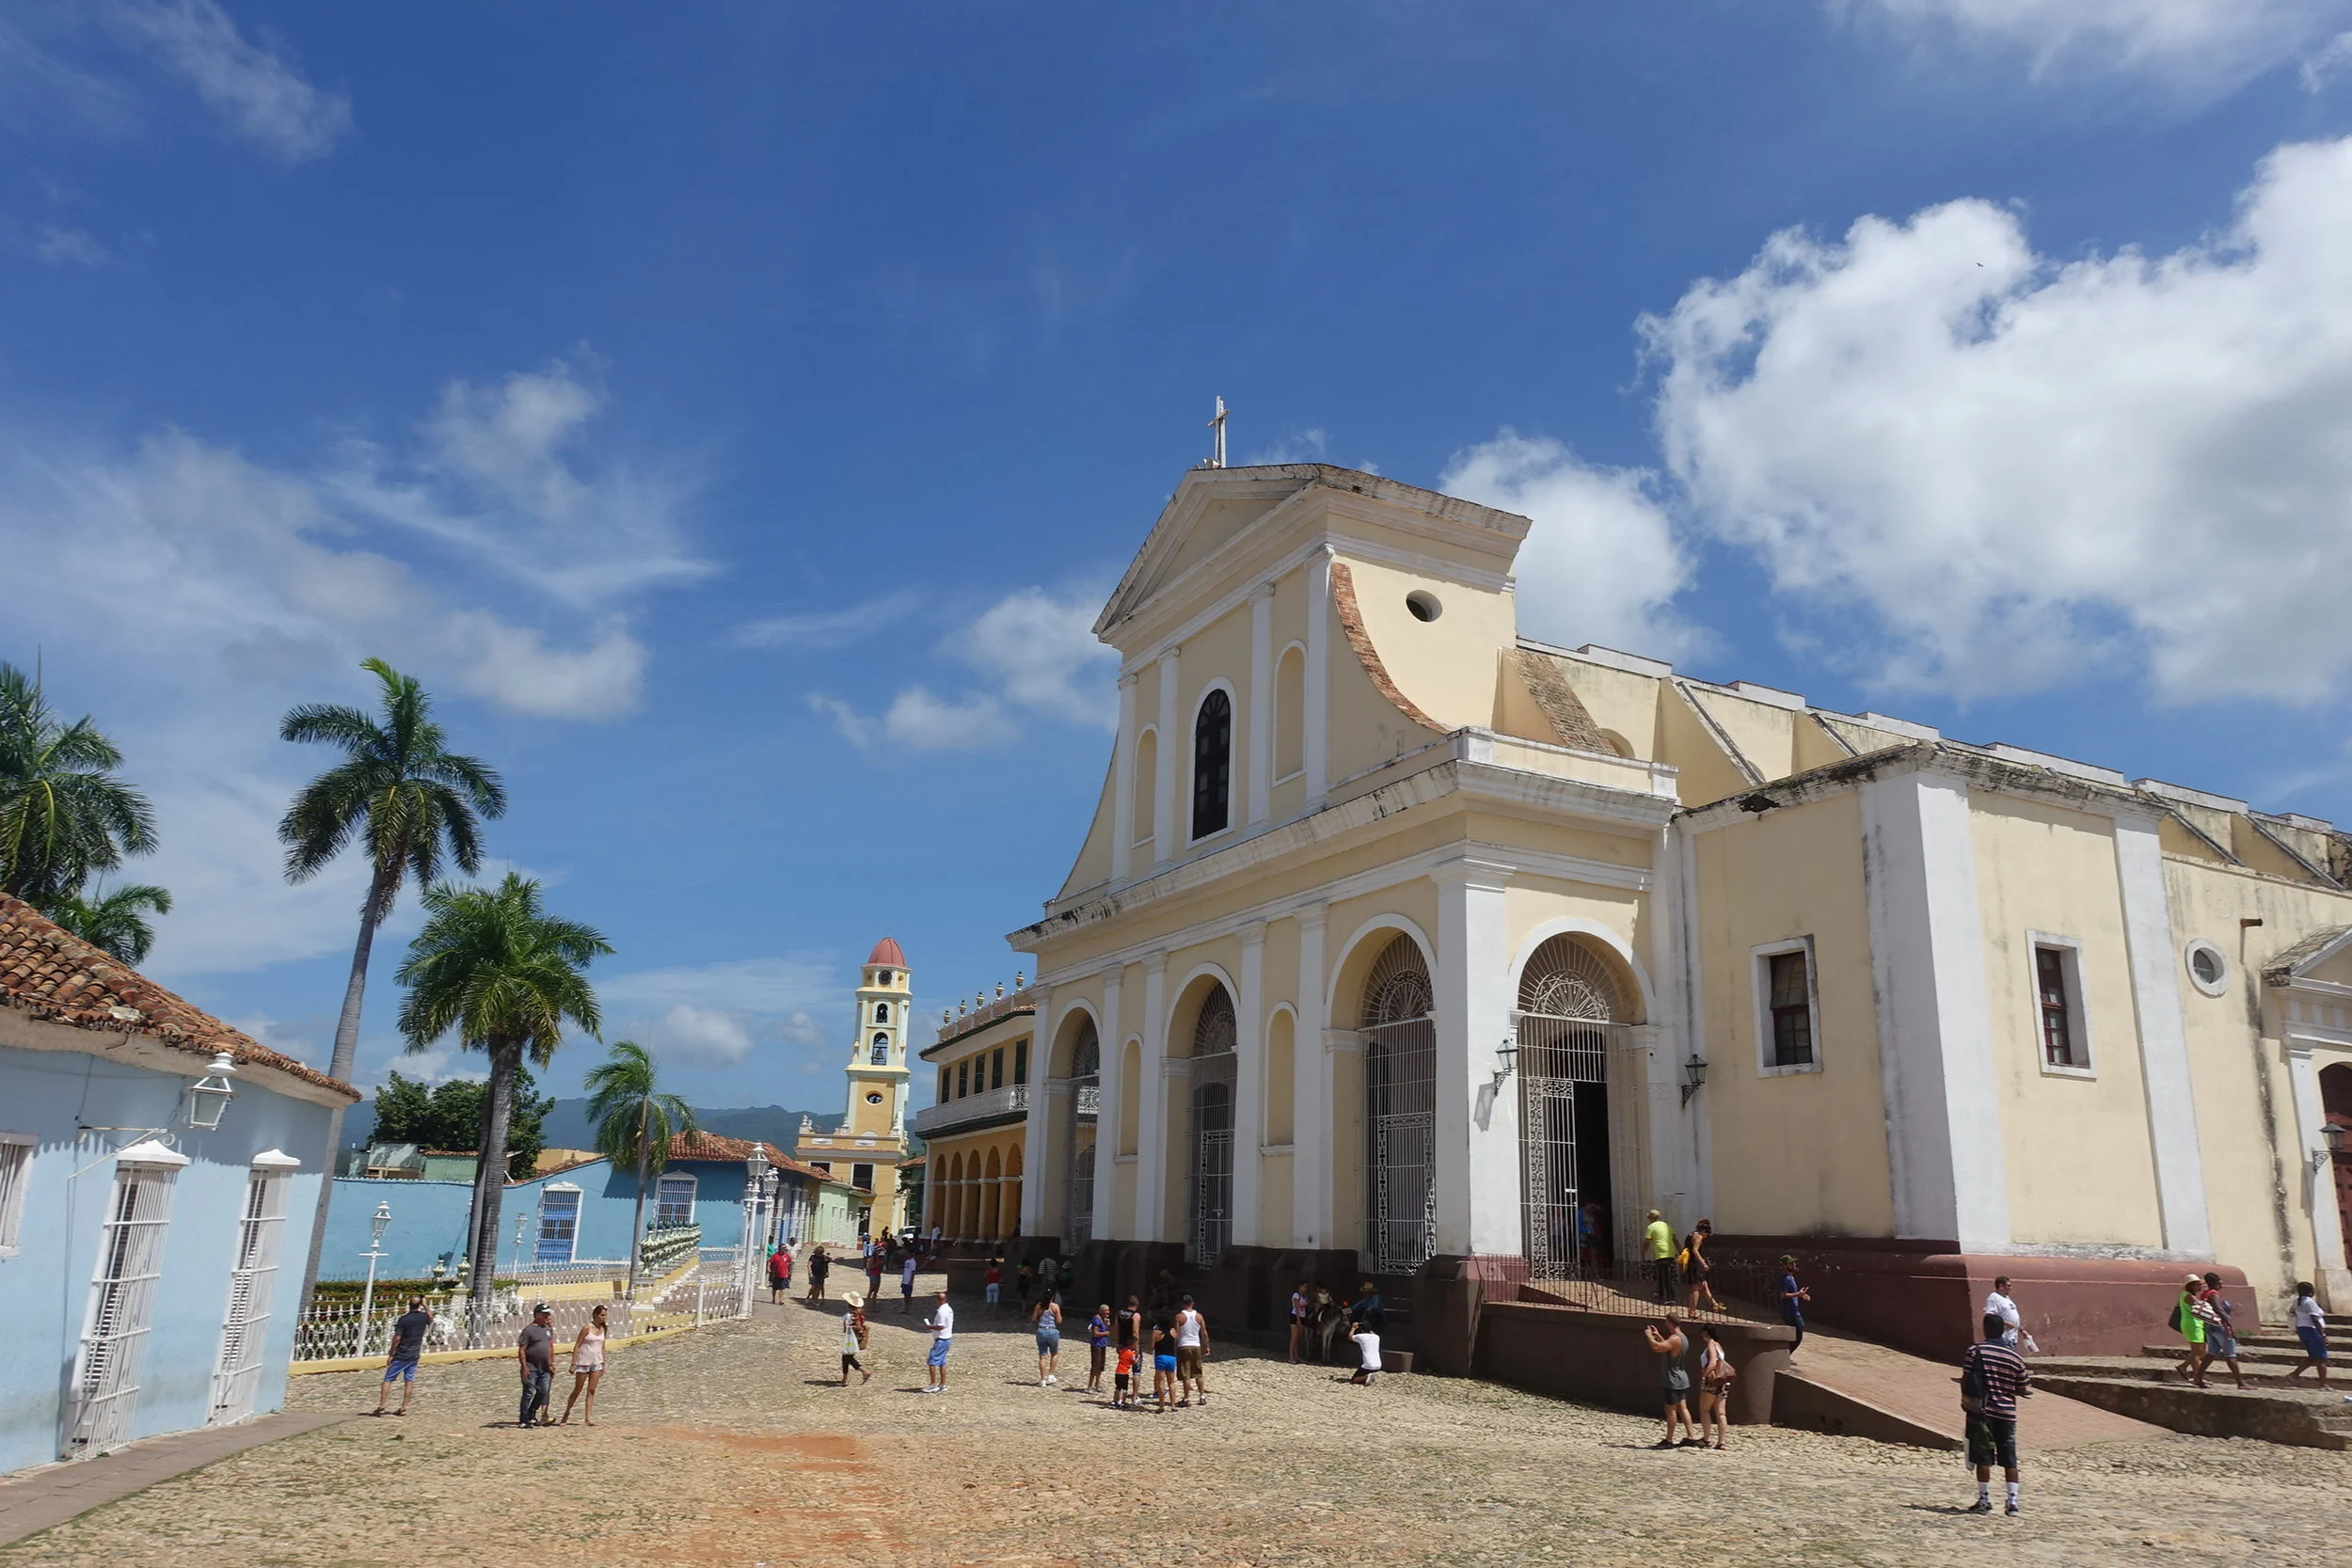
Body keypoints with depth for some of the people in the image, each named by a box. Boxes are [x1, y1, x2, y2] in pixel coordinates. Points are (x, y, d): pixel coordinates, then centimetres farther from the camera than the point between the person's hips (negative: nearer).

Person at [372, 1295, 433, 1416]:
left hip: (401, 1355, -4)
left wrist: (390, 1355, -8)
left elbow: (397, 1338, -16)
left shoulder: (403, 1319, -16)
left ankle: (381, 1406, 1)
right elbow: (431, 1318, 24)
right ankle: (404, 1408, 10)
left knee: (388, 1379, 4)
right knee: (409, 1381, 10)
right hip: (414, 1355, 5)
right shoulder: (424, 1317, -2)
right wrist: (425, 1305, 25)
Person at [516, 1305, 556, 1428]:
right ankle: (524, 1420, 6)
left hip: (545, 1368, 7)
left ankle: (531, 1416, 22)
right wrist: (524, 1367, -18)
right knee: (528, 1393, -3)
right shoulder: (529, 1329, -10)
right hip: (531, 1368, -7)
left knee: (543, 1392, 8)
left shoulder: (548, 1329, 13)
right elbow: (521, 1350, -12)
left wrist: (551, 1365, 19)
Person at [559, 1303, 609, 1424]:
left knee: (591, 1390, 1)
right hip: (583, 1363, -5)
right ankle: (566, 1413, 21)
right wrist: (573, 1364, -13)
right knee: (577, 1390, 4)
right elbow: (577, 1346, -10)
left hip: (596, 1363, 5)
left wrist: (603, 1364, 12)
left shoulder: (602, 1329, 5)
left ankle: (588, 1417, 1)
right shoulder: (587, 1328, -12)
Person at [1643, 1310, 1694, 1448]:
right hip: (1681, 1379, 10)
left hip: (1674, 1380, -10)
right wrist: (1658, 1335, 26)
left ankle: (1668, 1441, 1)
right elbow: (1666, 1347, 30)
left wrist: (1649, 1335, -15)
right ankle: (1691, 1437, 11)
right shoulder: (1681, 1338, 12)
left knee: (1671, 1410, -3)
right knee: (1682, 1408, 11)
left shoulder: (1675, 1339, -21)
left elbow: (1657, 1347, -31)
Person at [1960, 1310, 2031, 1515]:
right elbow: (2022, 1389, 7)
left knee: (1983, 1457, 1)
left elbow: (1966, 1381, -9)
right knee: (2009, 1459, 9)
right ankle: (2013, 1500, 6)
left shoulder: (1975, 1351, -7)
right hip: (2007, 1412, 3)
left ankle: (1984, 1500, 4)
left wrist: (1966, 1402, 4)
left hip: (1982, 1411, -3)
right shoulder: (2015, 1358, 4)